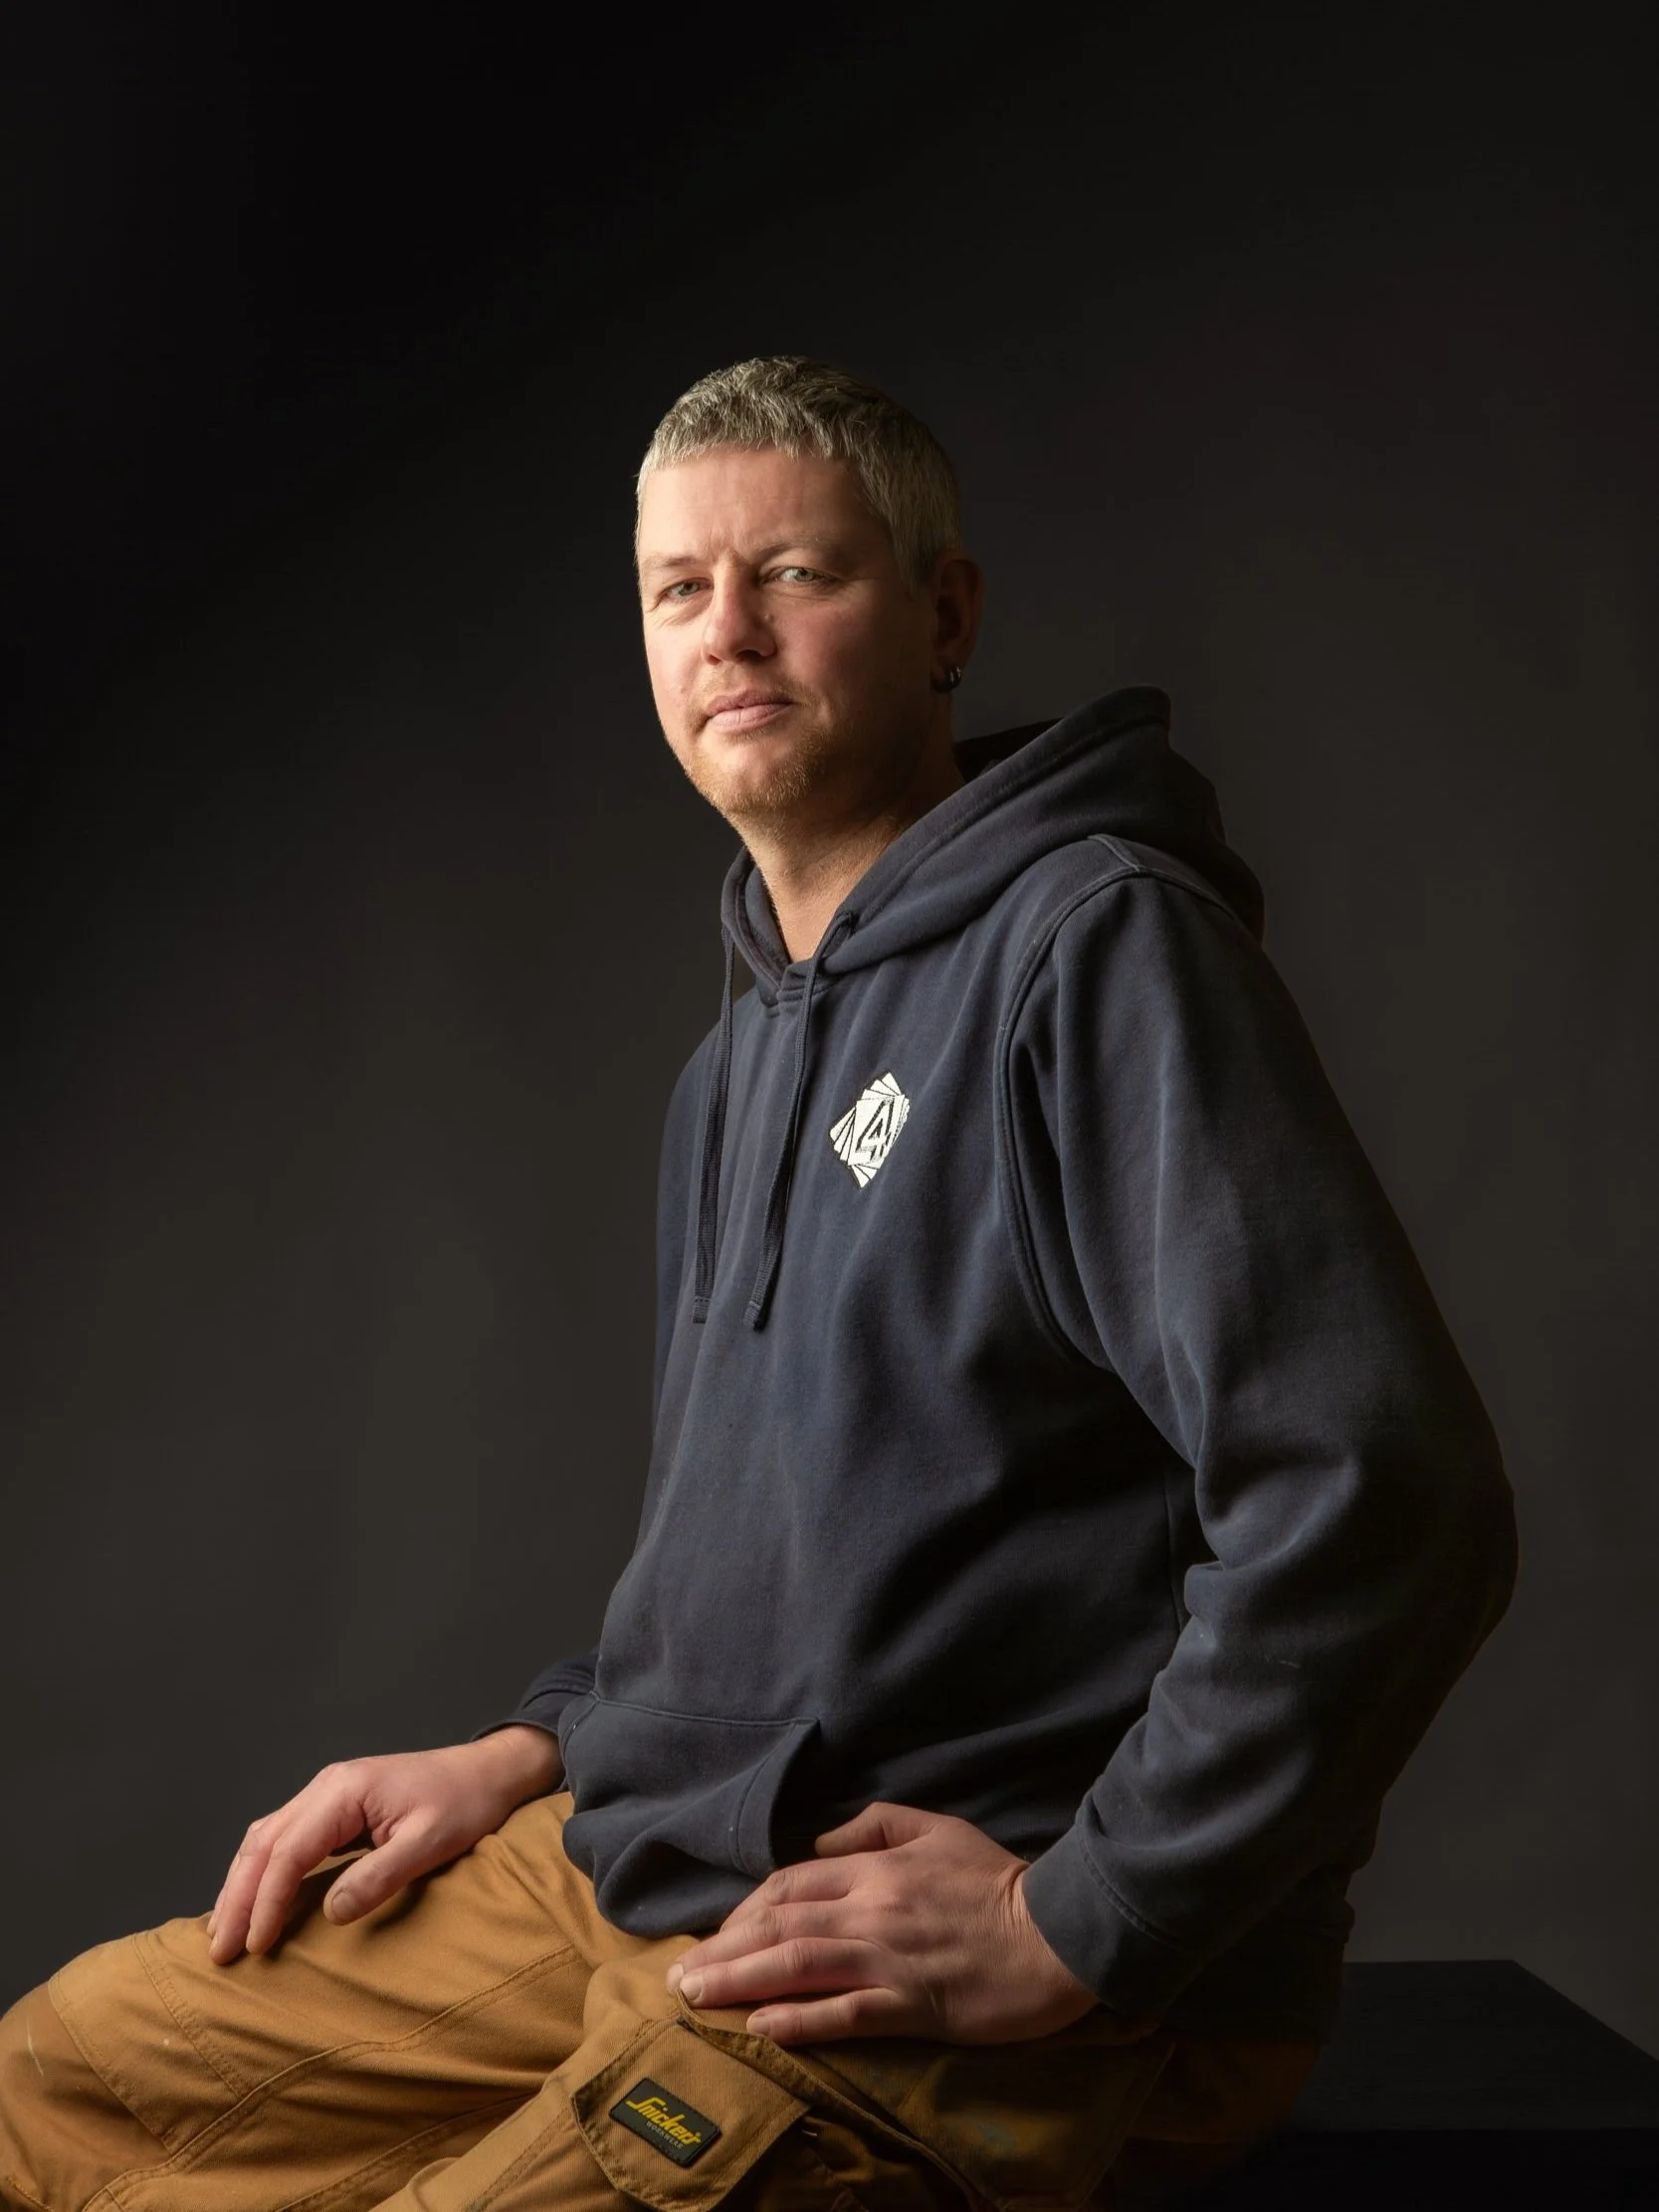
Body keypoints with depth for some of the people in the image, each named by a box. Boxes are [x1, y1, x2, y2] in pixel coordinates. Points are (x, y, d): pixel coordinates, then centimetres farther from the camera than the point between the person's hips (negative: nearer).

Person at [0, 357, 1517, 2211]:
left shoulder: (1098, 944, -14)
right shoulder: (742, 1056, 16)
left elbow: (1388, 1497, -24)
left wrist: (1076, 1931, -20)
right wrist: (539, 1750, 12)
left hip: (950, 2002, -8)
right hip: (627, 1874, 9)